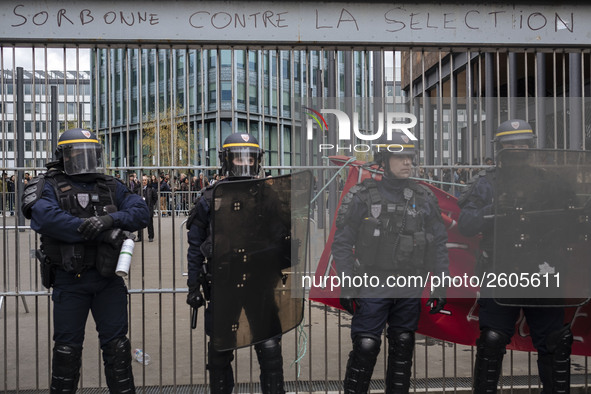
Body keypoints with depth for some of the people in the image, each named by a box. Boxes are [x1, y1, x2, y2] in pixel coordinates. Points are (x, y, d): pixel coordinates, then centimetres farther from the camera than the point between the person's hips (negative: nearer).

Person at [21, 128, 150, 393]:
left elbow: (141, 211, 1)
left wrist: (112, 219, -21)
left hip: (108, 278, 3)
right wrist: (101, 233, -25)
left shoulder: (111, 187, 11)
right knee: (67, 346, 7)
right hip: (69, 279, -3)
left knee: (116, 342, 8)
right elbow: (45, 217, -22)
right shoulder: (50, 187, 0)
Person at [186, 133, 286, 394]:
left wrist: (284, 280, 6)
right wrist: (193, 287, 3)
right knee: (219, 352, 9)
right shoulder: (210, 200, 3)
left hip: (260, 283, 0)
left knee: (269, 348, 0)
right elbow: (195, 248, 6)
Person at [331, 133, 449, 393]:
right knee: (365, 348, -6)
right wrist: (346, 288, -9)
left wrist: (441, 287, 4)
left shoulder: (423, 198, 5)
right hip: (372, 286, -3)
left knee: (403, 348, 11)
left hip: (410, 290, 3)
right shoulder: (362, 197, -4)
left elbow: (438, 244, 8)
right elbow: (342, 244, -3)